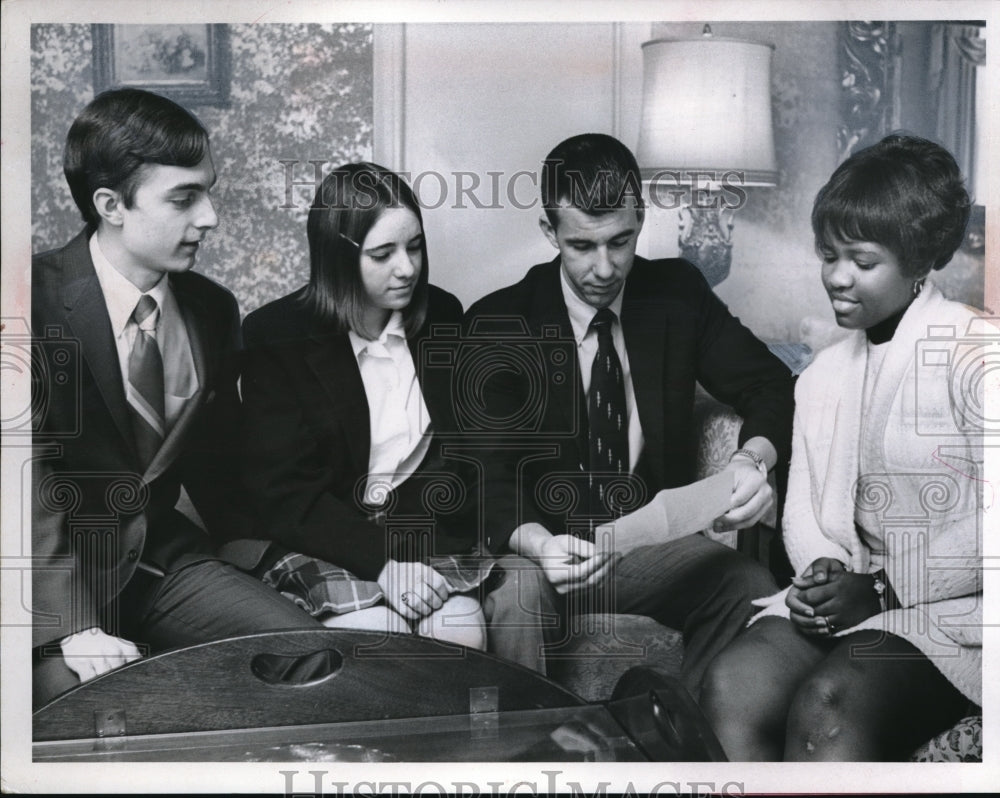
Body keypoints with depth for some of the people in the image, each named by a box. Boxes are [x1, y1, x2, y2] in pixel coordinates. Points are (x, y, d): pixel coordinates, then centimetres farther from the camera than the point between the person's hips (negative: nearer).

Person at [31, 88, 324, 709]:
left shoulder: (213, 309, 5)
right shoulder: (42, 299, -15)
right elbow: (34, 472, -21)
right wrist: (74, 627, -29)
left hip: (162, 557, 5)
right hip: (61, 569, -5)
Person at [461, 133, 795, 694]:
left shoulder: (678, 293, 5)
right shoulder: (498, 323, -4)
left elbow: (771, 385, 7)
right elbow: (489, 475, -10)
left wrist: (754, 459, -18)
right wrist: (537, 544, -32)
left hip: (658, 544, 3)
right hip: (551, 550, -2)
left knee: (752, 586, -28)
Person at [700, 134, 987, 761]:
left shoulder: (973, 354, -6)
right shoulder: (823, 375, 17)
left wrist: (880, 590, -14)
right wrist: (823, 570, -6)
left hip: (953, 607, -5)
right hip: (855, 596, 6)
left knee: (827, 705, -32)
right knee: (732, 685, -22)